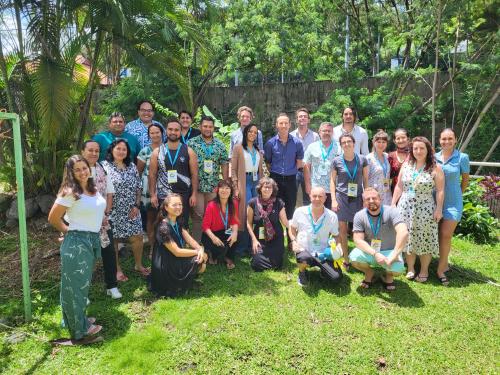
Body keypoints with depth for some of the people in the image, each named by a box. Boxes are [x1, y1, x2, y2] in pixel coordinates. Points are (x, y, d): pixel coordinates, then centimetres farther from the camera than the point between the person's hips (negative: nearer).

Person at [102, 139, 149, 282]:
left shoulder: (132, 166, 9)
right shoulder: (104, 166, -5)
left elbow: (138, 187, 9)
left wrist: (137, 205, 1)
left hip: (131, 211, 4)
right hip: (113, 211, -4)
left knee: (137, 237, 5)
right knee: (113, 239, 6)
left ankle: (138, 265, 25)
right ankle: (117, 269, 21)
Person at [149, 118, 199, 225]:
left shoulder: (188, 151, 0)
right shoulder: (157, 152, 3)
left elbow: (194, 174, 0)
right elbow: (152, 175, 5)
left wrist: (194, 194, -5)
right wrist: (152, 195, -1)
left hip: (183, 196, -1)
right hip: (163, 196, 1)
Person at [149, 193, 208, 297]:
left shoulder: (178, 222, 4)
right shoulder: (163, 228, -24)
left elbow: (189, 239, -2)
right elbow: (177, 252, -24)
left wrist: (200, 249, -21)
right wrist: (197, 252, -18)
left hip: (176, 261, 8)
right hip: (166, 268, -8)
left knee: (202, 258, -3)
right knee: (199, 261, -15)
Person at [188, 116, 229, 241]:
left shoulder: (220, 145, 8)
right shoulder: (192, 143, -1)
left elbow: (225, 164, 9)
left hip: (214, 186, 3)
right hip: (196, 185, -3)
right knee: (198, 214, -1)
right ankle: (196, 242, 10)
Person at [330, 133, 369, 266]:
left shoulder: (362, 159, 2)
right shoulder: (337, 161, 0)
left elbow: (366, 179, 7)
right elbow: (332, 181, 5)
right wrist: (333, 199, -3)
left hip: (357, 198, 0)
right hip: (341, 197, 0)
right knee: (342, 229, 0)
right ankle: (346, 259, 12)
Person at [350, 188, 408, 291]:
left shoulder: (391, 212, -17)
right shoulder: (359, 216, -9)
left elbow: (403, 233, -31)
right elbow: (358, 240, -15)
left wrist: (393, 256, -38)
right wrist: (375, 254, -30)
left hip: (389, 251, -2)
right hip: (369, 252, 2)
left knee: (398, 267, -32)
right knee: (354, 257, -28)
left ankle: (389, 276, 8)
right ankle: (369, 273, 7)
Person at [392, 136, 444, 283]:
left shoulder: (435, 168, -5)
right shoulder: (406, 165, 7)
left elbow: (440, 190, -6)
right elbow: (399, 186, 10)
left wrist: (439, 209, -11)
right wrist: (393, 204, 7)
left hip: (425, 210, -3)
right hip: (405, 208, 4)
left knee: (425, 240, 4)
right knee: (408, 239, 9)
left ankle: (424, 271, 19)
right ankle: (410, 269, 22)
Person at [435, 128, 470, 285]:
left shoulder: (462, 157, -7)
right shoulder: (434, 157, 0)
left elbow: (465, 179, 5)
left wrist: (457, 195, 12)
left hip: (452, 202, -3)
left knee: (445, 235, -5)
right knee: (439, 234, 11)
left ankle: (440, 269, 5)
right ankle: (444, 263, 29)